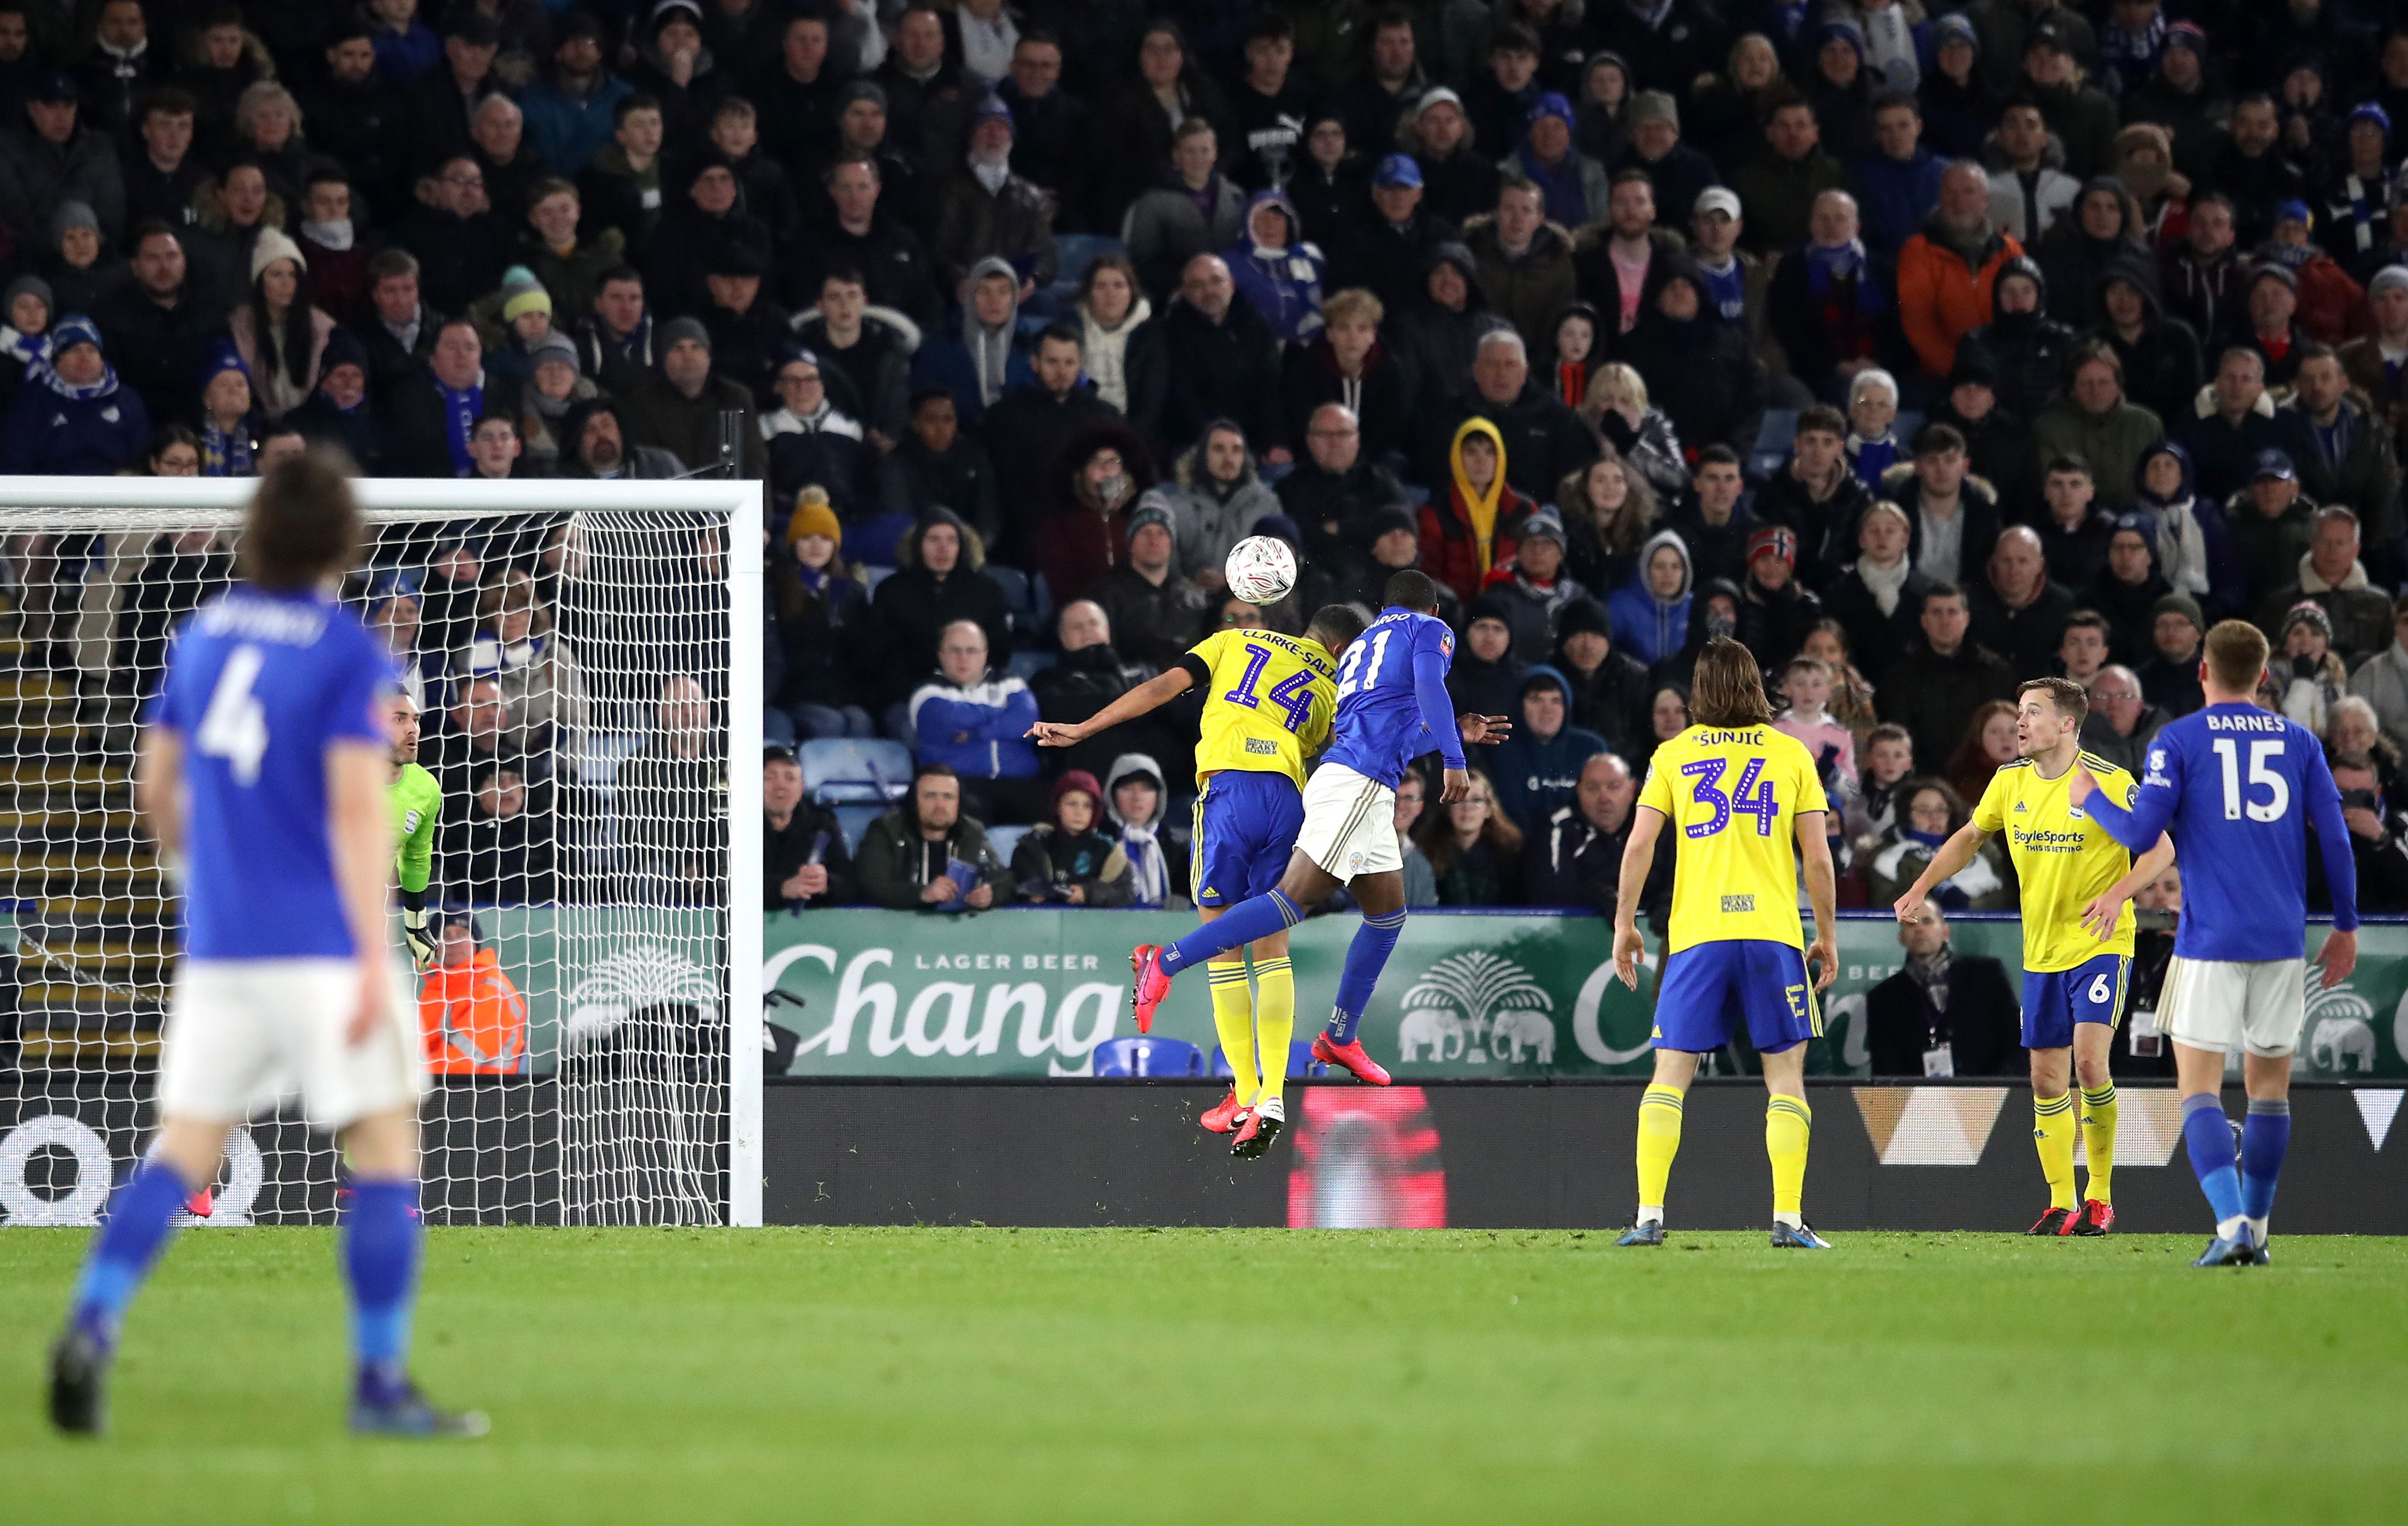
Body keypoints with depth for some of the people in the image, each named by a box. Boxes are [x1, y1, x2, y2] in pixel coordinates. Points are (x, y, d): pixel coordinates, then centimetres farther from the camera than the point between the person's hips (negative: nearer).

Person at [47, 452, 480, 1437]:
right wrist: (373, 964, -18)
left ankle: (92, 1329, -13)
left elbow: (158, 788, 17)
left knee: (180, 1156, 7)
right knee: (386, 1154, 3)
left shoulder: (204, 635, 9)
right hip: (322, 945, -5)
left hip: (217, 948, 5)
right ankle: (380, 1385, 0)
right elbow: (357, 810, -16)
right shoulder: (349, 655, -9)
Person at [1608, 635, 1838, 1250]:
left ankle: (1649, 1216, -4)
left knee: (1670, 1077, 4)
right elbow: (1818, 857, 4)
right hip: (1773, 933, 0)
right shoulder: (1790, 754, 6)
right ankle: (1788, 1219, -4)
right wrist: (1826, 936, 13)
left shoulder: (1673, 755, 7)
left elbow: (1639, 844, 0)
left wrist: (1625, 924, 9)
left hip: (1696, 936, 0)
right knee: (1786, 1076, 5)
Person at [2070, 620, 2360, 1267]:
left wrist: (2090, 797, 12)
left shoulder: (2180, 741, -1)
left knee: (2200, 1088, -3)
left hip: (2209, 944, -3)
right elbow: (2335, 838, 5)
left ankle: (2232, 1225, -20)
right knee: (2269, 1086, 13)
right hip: (2282, 944, 3)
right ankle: (2256, 1231, 16)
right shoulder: (2298, 742, 8)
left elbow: (2141, 832, -7)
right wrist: (2346, 927, 14)